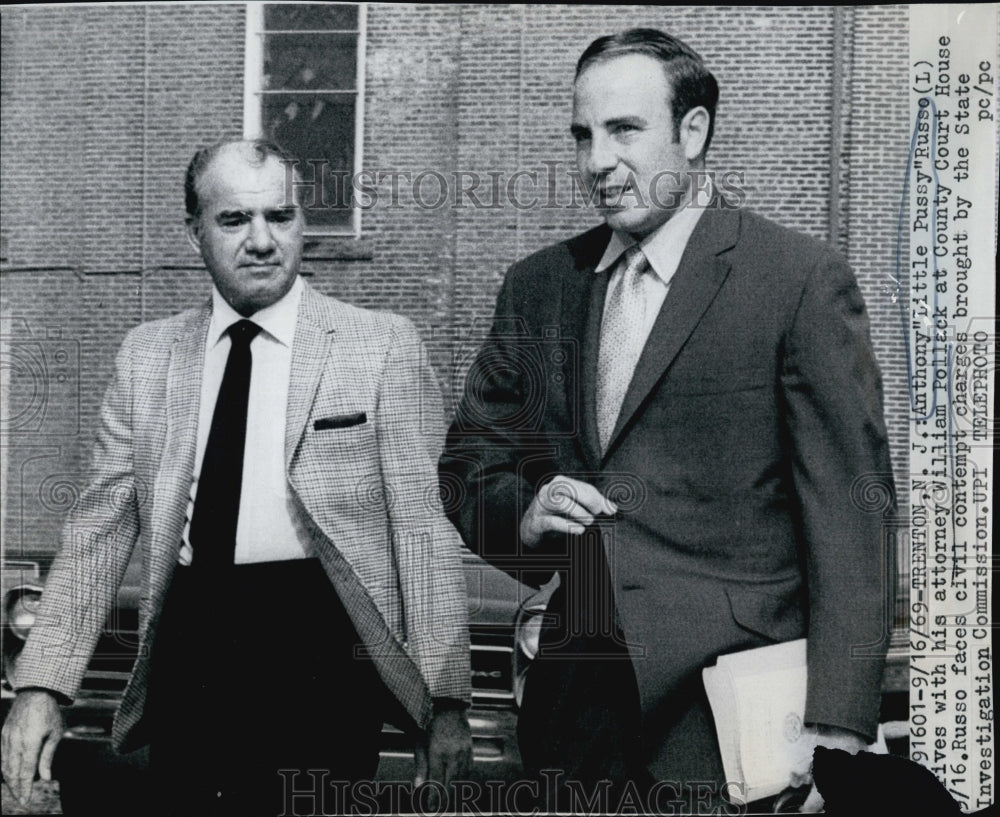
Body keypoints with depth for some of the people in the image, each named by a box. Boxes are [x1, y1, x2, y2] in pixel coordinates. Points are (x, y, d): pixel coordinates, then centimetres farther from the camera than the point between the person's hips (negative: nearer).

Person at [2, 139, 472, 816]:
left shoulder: (382, 346, 0)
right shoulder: (148, 355, 11)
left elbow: (425, 527, -2)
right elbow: (99, 532, 11)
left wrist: (447, 698, -7)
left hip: (318, 653, -3)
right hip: (188, 652, 3)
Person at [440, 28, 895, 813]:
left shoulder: (803, 280, -7)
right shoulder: (538, 285, 8)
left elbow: (849, 518, -9)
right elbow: (468, 464, 17)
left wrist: (836, 733, -14)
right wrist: (521, 510, -6)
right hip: (575, 705, 5)